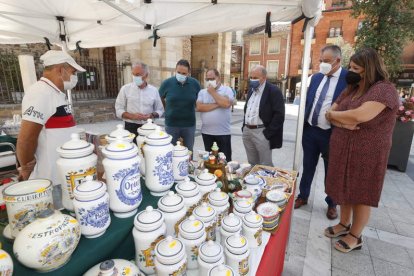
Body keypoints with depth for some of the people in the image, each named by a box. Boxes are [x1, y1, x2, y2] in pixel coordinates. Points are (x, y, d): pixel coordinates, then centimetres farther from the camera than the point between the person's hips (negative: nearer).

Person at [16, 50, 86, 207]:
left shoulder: (55, 93, 12)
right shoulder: (41, 93, -19)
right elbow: (26, 139, -22)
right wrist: (26, 169, -9)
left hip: (63, 174, 9)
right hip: (50, 179, -9)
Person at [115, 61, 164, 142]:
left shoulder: (154, 90, 3)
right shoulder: (125, 89, 0)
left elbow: (160, 110, 9)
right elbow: (119, 109, 0)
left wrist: (152, 115, -12)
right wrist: (132, 116, -17)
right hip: (131, 127, -1)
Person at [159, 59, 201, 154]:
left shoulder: (195, 84, -4)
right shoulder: (167, 83, -7)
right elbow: (160, 99, 8)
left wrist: (190, 110, 5)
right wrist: (168, 110, 7)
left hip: (189, 124, 1)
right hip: (171, 124, -1)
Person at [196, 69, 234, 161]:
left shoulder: (227, 90, -1)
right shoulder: (202, 92, 7)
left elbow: (226, 104, -20)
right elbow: (199, 107, -8)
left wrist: (213, 92, -11)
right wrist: (217, 105, -13)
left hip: (223, 132, -3)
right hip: (207, 132, 3)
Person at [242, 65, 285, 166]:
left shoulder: (273, 91, -10)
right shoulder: (251, 90, 14)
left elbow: (279, 115, -15)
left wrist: (268, 133, -17)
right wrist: (244, 127, 14)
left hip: (261, 133, -7)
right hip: (247, 131, 7)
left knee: (265, 165, 2)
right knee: (251, 164, 16)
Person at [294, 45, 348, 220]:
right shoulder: (316, 77, 6)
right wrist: (303, 125, 8)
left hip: (331, 134, -4)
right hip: (310, 130, 5)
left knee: (331, 170, 13)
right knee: (308, 167, 16)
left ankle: (331, 204, 33)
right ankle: (302, 196, 34)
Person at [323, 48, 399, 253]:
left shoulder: (384, 89, -14)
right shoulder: (350, 90, 11)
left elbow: (360, 116, -29)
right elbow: (329, 114, 6)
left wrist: (334, 114, -11)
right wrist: (343, 122, -16)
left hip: (367, 154, -7)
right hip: (343, 150, 7)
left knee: (361, 194, 7)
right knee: (345, 189, 17)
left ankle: (355, 237, 25)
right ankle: (344, 224, 36)